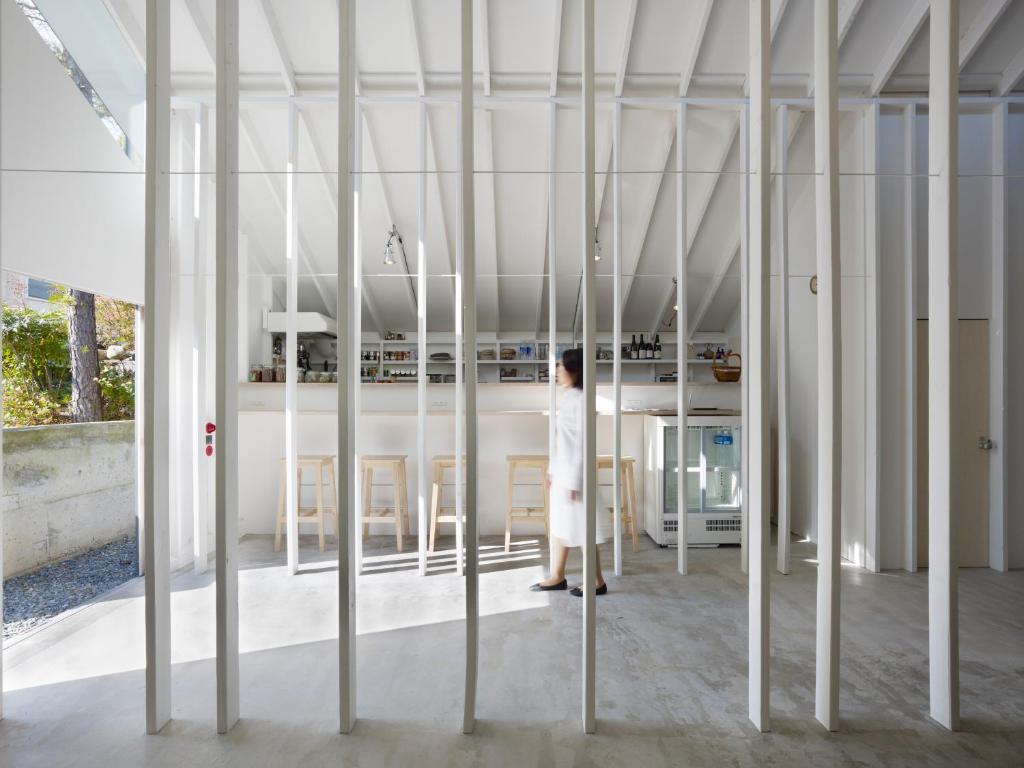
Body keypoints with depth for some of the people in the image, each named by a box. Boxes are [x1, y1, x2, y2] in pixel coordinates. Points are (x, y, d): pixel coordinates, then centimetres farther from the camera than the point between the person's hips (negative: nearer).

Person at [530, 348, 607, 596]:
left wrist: (575, 481, -19)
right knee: (559, 524, 15)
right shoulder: (568, 398, 11)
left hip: (574, 473, -9)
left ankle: (598, 581, 16)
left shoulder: (579, 399, -16)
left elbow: (582, 443, -19)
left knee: (582, 528, 1)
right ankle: (557, 576, 27)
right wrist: (553, 470, 18)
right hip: (563, 470, 9)